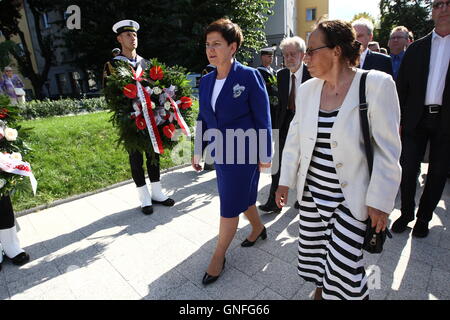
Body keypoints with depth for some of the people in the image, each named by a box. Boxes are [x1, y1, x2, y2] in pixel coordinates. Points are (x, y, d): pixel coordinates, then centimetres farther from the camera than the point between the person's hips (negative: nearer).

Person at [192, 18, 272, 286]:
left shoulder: (249, 76, -12)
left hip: (244, 153, -6)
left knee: (229, 206, 4)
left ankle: (219, 256, 24)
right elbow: (203, 119, 11)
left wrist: (265, 154, -9)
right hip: (220, 153, 6)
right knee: (243, 198, 21)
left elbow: (263, 118, -10)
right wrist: (198, 151, 12)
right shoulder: (206, 80, 5)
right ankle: (258, 228, 49)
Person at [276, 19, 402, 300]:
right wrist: (285, 181, 7)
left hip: (351, 197, -4)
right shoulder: (307, 89, 1)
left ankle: (357, 294, 35)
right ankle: (320, 290, 47)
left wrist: (380, 202, -11)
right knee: (314, 250, 18)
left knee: (343, 262, 2)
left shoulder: (377, 85, -13)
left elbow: (388, 151, -11)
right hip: (311, 191, 5)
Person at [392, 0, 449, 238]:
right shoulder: (416, 48, 7)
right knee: (408, 169, 2)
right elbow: (402, 86, 5)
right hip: (416, 118, 1)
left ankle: (424, 217, 24)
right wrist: (397, 120, -1)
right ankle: (406, 212, 20)